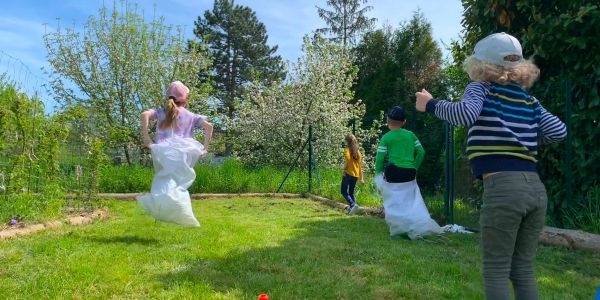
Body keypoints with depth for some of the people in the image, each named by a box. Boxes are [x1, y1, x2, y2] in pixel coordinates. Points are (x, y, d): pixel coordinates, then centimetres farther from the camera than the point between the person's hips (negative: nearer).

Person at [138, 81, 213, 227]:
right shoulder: (190, 116, 18)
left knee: (165, 186, -2)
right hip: (183, 155, 0)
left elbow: (145, 114, -1)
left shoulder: (161, 112, 18)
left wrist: (145, 137, 0)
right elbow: (209, 126, 7)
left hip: (164, 153, 0)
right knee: (177, 186, 2)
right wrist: (205, 148, 8)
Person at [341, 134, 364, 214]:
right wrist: (361, 177, 14)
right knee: (351, 192, 15)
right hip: (355, 174, 6)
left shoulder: (347, 150, -9)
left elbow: (347, 161, -23)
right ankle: (351, 208, 13)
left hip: (348, 173, -6)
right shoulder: (357, 151, 9)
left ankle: (352, 205, -16)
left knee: (344, 191, 1)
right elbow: (360, 164, 10)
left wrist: (343, 171, -13)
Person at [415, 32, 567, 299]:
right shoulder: (529, 100, 18)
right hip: (535, 188, 7)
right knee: (523, 271, 15)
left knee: (496, 273, 3)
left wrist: (430, 104, -5)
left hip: (502, 187, -6)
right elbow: (559, 130, 12)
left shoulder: (481, 88, 2)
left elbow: (466, 113, -19)